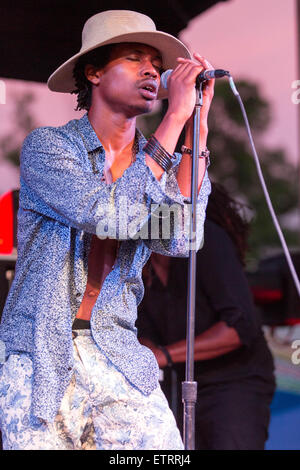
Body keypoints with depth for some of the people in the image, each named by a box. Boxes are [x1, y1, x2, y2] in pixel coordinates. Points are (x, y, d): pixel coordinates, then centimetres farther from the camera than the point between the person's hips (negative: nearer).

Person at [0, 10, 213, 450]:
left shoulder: (162, 162, 7)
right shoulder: (47, 145, -6)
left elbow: (178, 240, -13)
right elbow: (111, 217, -22)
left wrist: (197, 128, -14)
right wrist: (175, 118, -20)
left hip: (118, 360, 3)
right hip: (40, 361, -3)